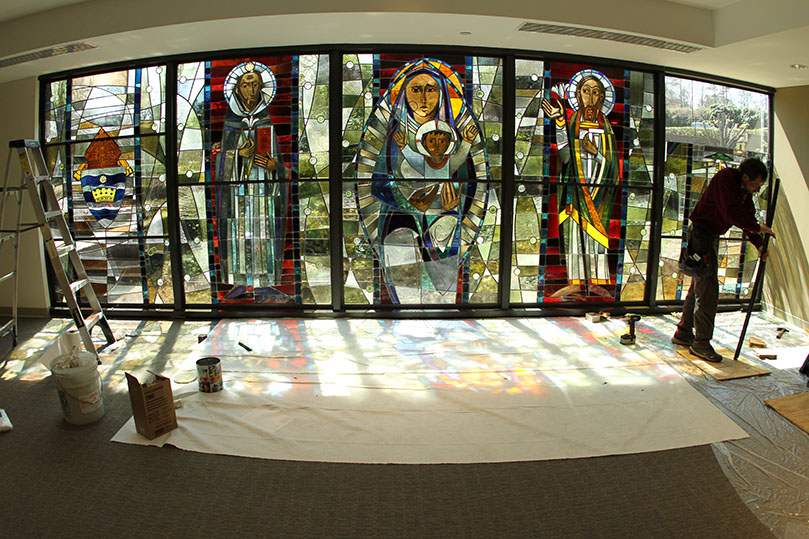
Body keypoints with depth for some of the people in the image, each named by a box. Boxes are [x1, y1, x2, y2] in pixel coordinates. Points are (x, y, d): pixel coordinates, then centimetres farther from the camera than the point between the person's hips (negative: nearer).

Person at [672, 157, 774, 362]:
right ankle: (701, 342, -5)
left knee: (699, 286, 15)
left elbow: (747, 217, 12)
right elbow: (731, 213, -26)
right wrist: (757, 228, -16)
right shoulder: (725, 178, -18)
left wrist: (759, 244, 0)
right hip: (700, 233, -10)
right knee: (708, 289, -11)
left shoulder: (745, 191, 10)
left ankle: (683, 333, 25)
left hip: (711, 237, 10)